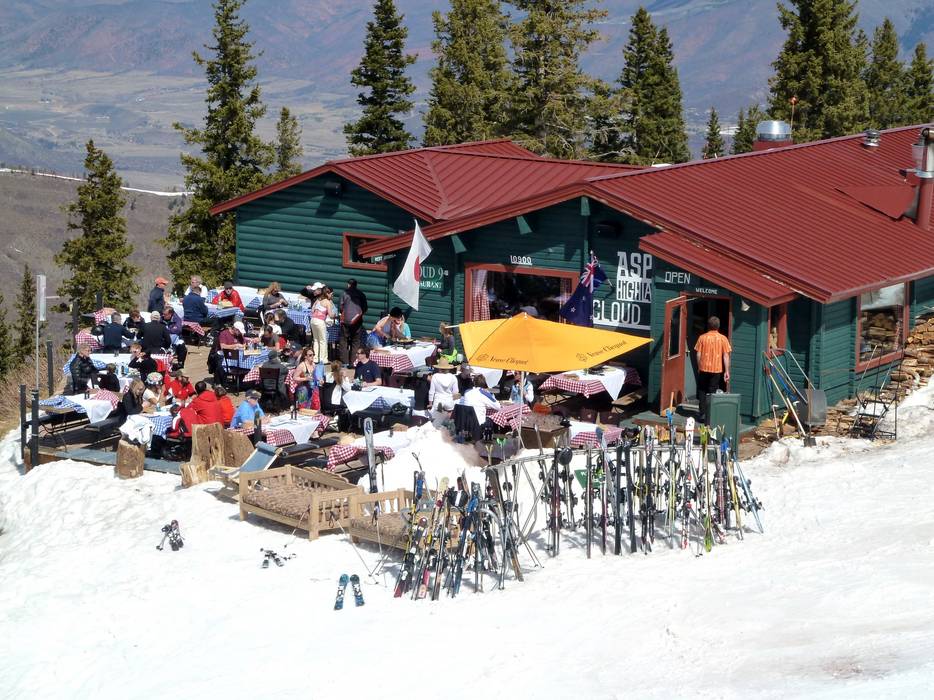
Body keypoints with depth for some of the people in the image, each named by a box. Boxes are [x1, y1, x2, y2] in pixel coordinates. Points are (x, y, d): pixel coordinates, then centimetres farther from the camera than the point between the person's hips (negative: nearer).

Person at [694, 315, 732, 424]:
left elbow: (698, 354, 0)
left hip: (704, 369, 0)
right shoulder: (723, 339, -4)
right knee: (712, 393, 5)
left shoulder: (702, 338, -2)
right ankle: (709, 417, 2)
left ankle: (702, 415, 13)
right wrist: (727, 371, -2)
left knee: (702, 392, 13)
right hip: (717, 370, 0)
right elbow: (726, 356, -6)